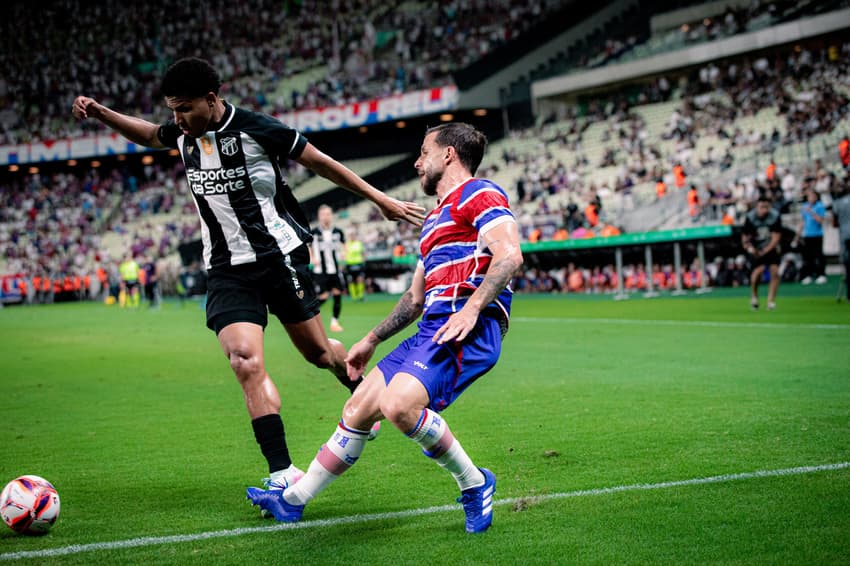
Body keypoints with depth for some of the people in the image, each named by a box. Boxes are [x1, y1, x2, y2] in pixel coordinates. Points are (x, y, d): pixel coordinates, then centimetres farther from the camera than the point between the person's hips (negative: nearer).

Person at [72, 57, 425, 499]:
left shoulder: (257, 130, -14)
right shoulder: (183, 132, 2)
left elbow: (321, 163, -3)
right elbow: (149, 135, 27)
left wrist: (381, 200, 3)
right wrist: (101, 114, 10)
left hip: (280, 256, -3)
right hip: (227, 271, 3)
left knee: (318, 352, 10)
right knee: (245, 361, -17)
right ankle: (283, 474, -15)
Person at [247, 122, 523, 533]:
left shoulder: (479, 194, 0)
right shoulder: (434, 218, 29)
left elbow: (510, 254, -16)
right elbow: (415, 297, 35)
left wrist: (470, 310, -26)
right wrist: (371, 340, 32)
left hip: (468, 328, -9)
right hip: (433, 328, 10)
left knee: (398, 404, -28)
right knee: (358, 409, 8)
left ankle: (474, 484, -9)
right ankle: (293, 499, 20)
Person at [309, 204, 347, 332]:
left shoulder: (337, 232, 2)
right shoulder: (314, 232, -6)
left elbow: (343, 244, 19)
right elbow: (307, 247, 6)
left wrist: (342, 254, 1)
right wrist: (312, 259, -8)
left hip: (335, 269, 3)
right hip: (320, 270, -3)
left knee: (337, 293, -3)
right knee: (323, 297, -9)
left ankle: (335, 322, 9)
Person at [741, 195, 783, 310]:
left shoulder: (775, 216, -15)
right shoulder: (750, 217, -16)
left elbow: (776, 237, -12)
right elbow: (745, 236, -10)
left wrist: (764, 251, -18)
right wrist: (749, 247, -31)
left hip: (770, 248, 2)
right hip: (756, 248, -2)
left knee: (775, 271, -13)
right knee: (759, 269, -22)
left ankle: (771, 301, -4)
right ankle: (754, 296, 2)